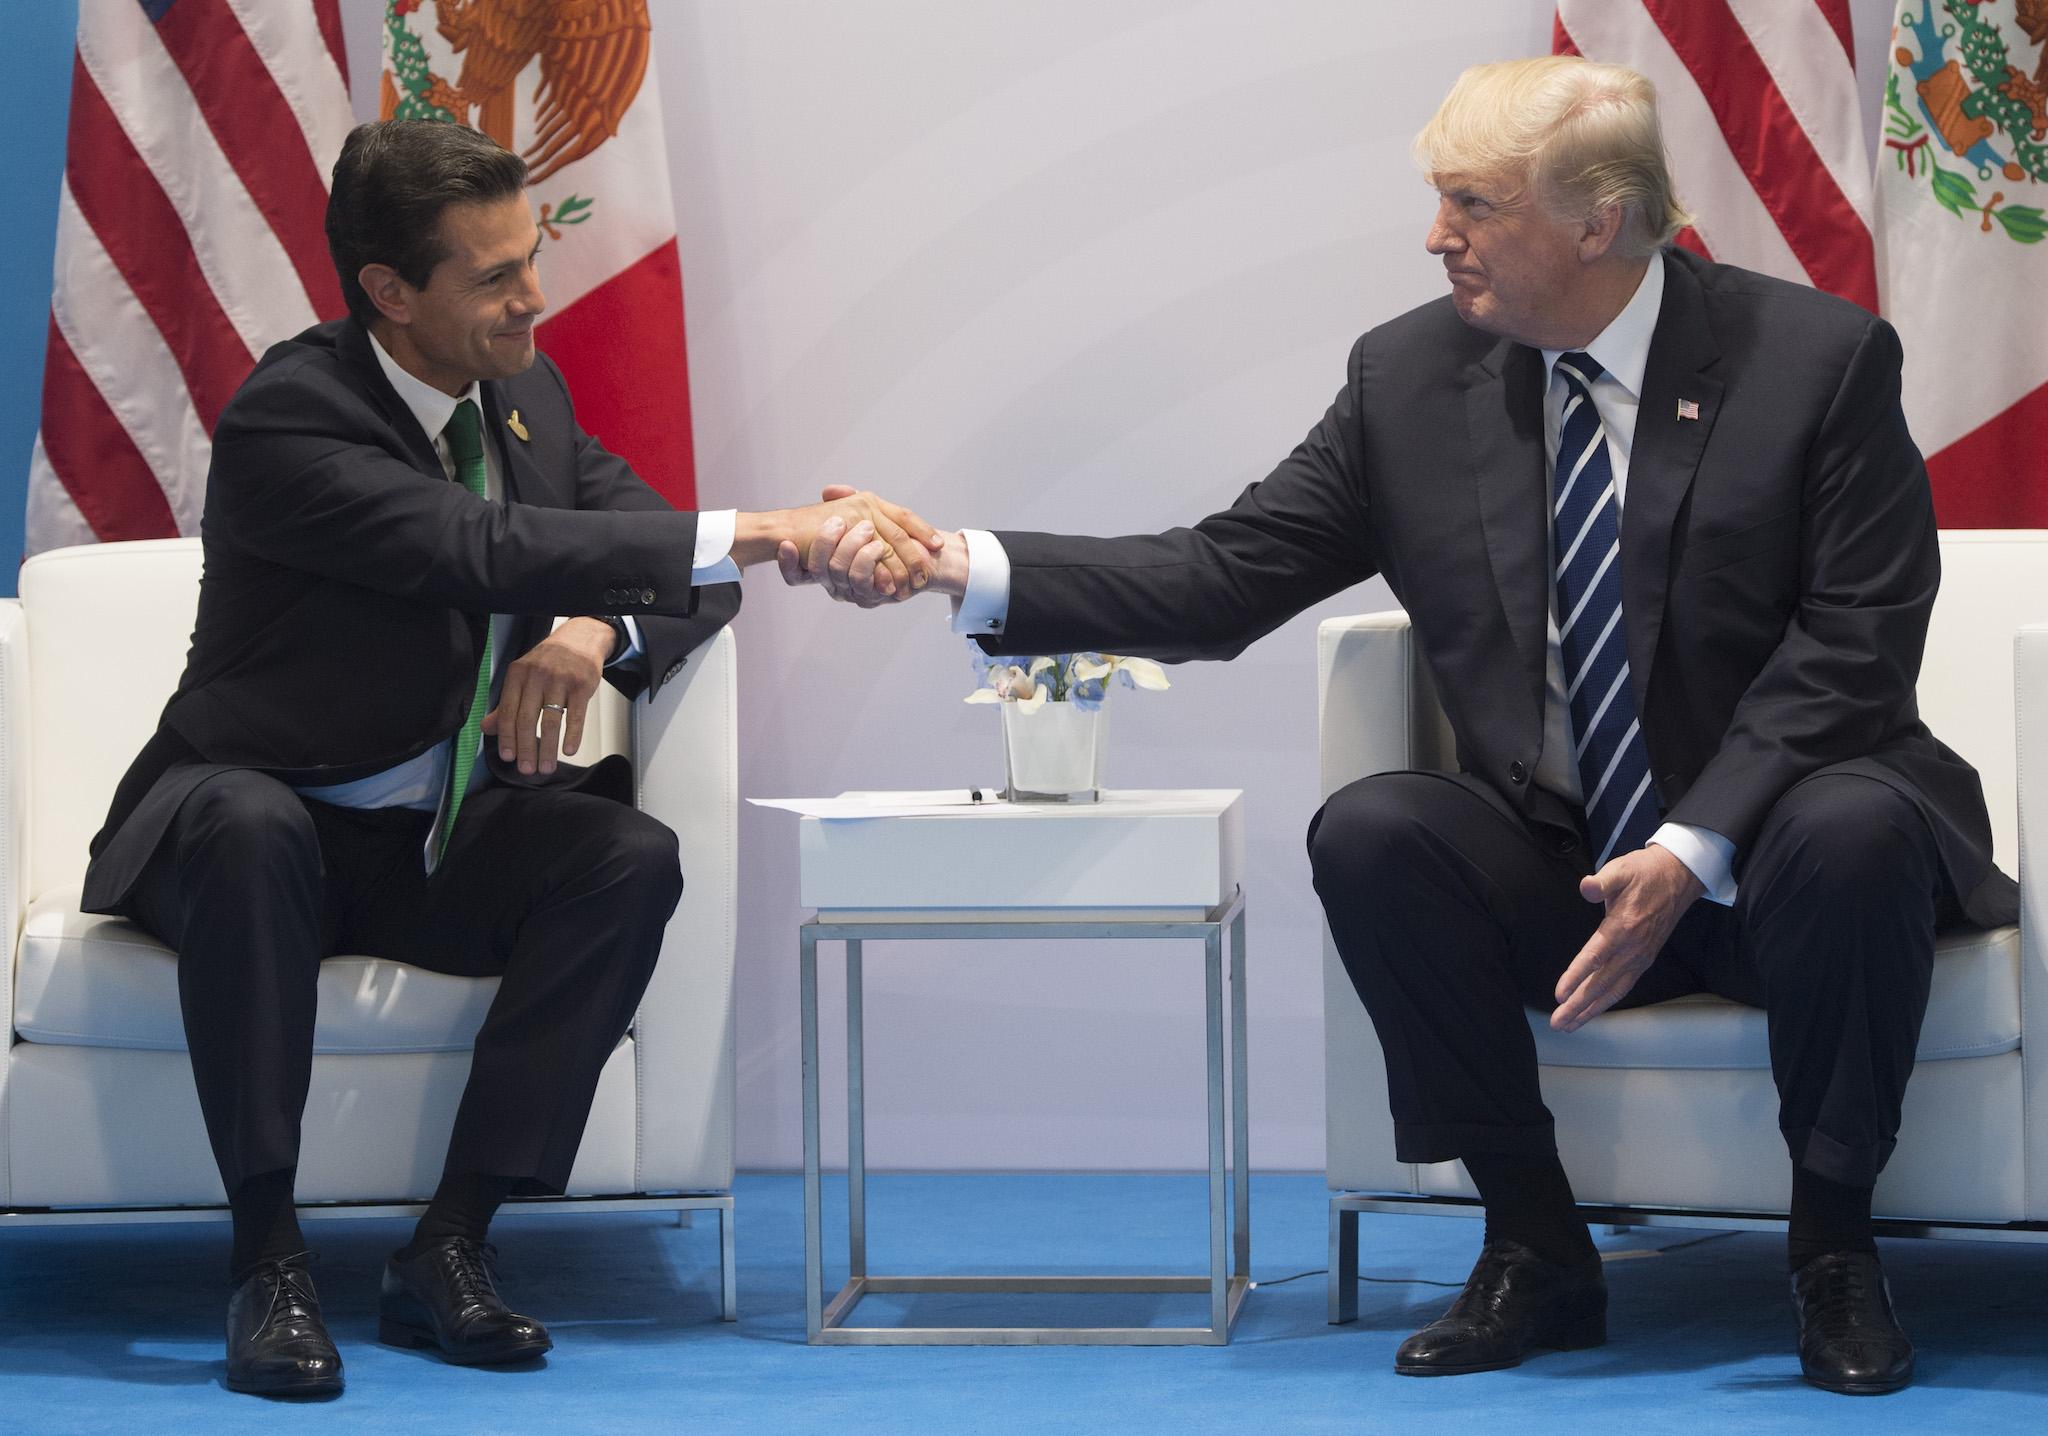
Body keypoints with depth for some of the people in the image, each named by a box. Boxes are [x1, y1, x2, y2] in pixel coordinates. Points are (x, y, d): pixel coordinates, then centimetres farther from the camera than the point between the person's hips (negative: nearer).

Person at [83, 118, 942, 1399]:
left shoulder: (526, 397, 4)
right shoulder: (287, 418, -19)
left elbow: (680, 569, 7)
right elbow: (483, 554, -34)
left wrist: (595, 635, -19)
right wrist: (758, 534, -39)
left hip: (441, 851, 6)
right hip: (271, 823, -6)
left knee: (631, 857, -23)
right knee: (246, 828, -40)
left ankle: (453, 1244, -22)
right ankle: (268, 1258, -33)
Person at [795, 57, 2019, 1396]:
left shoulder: (1819, 358, -9)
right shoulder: (1413, 377, 1)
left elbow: (1855, 642, -13)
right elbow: (1221, 579, -2)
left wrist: (1692, 854, -24)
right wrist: (962, 569, -15)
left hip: (1772, 852, -3)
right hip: (1559, 871, 3)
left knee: (1854, 829, -36)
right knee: (1368, 831, -25)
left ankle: (1832, 1246, -14)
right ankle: (1535, 1248, -10)